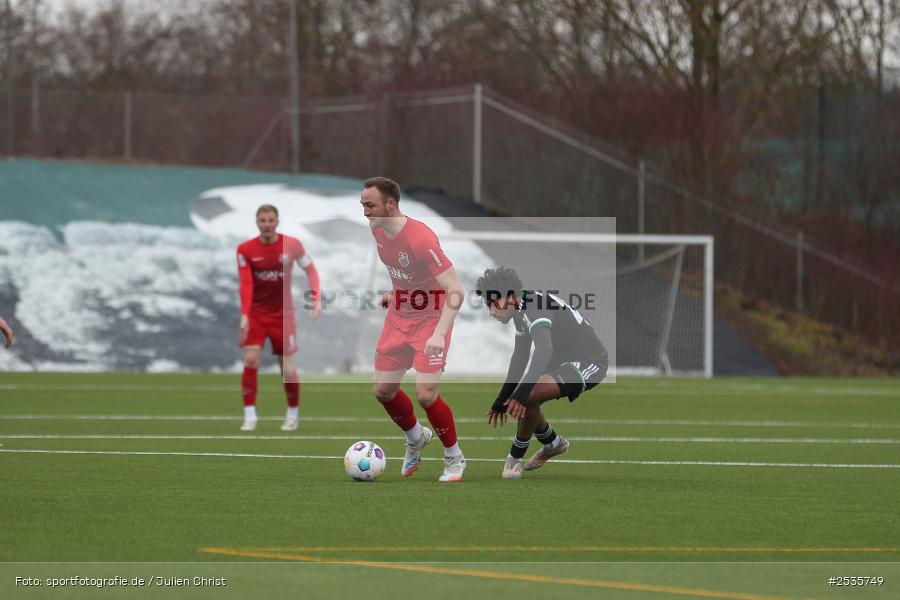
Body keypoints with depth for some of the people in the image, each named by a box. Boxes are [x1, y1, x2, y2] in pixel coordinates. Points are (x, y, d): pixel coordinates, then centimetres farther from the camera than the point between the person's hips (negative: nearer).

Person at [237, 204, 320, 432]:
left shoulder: (292, 245, -6)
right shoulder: (245, 249, -8)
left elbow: (310, 269, 5)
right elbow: (246, 285, -13)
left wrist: (315, 297, -8)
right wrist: (244, 315, -24)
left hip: (283, 314, 0)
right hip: (256, 312, 0)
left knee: (287, 368, 0)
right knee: (250, 359, -17)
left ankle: (293, 413, 22)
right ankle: (250, 416, -10)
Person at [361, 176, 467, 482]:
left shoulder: (421, 238, -28)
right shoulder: (378, 230, -4)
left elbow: (455, 290, -29)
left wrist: (440, 333, -37)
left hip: (430, 318, -7)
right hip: (398, 316, 7)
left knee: (425, 394, -16)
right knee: (383, 390, 6)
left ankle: (454, 457, 7)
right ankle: (416, 438, 35)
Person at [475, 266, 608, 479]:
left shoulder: (536, 307, -26)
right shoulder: (522, 312, 5)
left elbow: (544, 350, -42)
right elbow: (520, 358, 18)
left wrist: (523, 392, -52)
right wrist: (501, 400, 24)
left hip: (589, 363, -10)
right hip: (565, 360, 10)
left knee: (529, 397, -25)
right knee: (519, 401, 9)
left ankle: (515, 459, -7)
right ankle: (553, 444, 32)